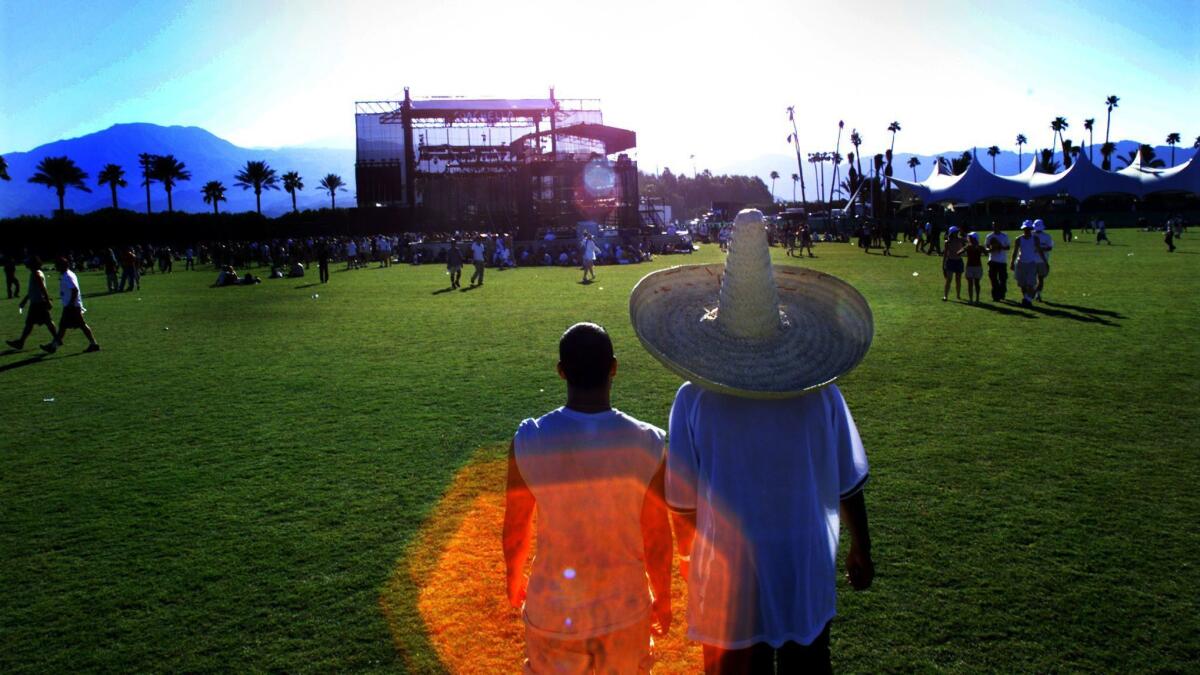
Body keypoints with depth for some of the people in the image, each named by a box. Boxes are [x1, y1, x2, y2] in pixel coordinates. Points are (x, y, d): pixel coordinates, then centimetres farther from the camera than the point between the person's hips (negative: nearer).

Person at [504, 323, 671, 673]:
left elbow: (515, 530, -4)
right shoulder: (647, 444, -17)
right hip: (625, 608, 0)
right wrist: (663, 597, 11)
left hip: (554, 610, 0)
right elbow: (657, 538, -7)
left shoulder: (528, 441, -17)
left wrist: (514, 578, 16)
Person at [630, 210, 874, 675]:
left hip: (728, 587, -1)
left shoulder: (694, 401, -19)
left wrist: (689, 557, 9)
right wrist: (861, 550, 15)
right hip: (808, 583, 2)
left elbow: (682, 506, -11)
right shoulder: (821, 394, -13)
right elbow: (849, 488, -2)